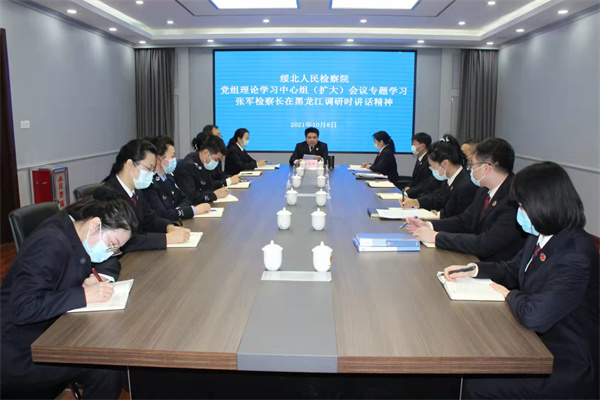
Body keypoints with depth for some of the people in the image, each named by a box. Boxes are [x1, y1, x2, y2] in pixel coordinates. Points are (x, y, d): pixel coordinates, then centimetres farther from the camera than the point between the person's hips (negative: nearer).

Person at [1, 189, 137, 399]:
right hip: (21, 353, -8)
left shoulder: (74, 231, 1)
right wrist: (84, 295, -31)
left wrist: (100, 277, -8)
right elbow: (23, 308, -31)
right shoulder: (51, 244, -24)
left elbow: (111, 263, 14)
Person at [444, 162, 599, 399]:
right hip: (539, 344, 8)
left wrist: (510, 295, -12)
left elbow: (533, 316, -33)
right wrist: (472, 270, 2)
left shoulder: (575, 257, -29)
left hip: (565, 368, -8)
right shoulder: (541, 238, -1)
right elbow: (513, 269, 17)